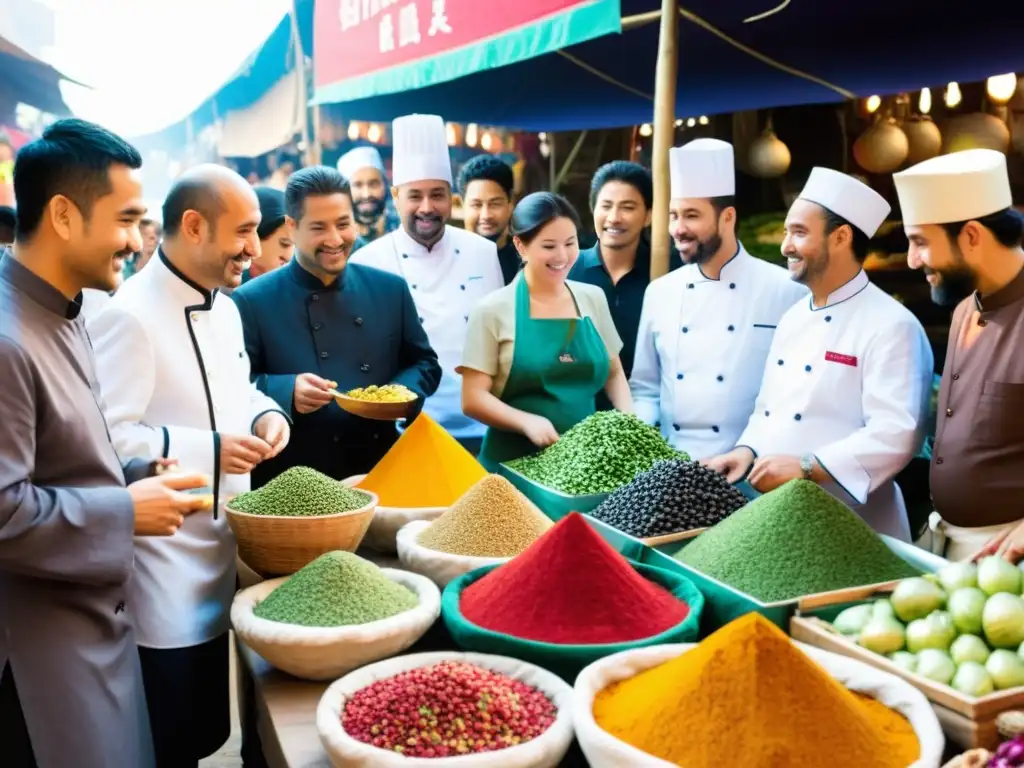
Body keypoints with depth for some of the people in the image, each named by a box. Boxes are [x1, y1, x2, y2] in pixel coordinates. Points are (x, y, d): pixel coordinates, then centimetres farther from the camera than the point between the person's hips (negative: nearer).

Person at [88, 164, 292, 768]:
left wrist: (265, 413, 1)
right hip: (163, 575, -8)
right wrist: (209, 450, -24)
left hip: (219, 554, 9)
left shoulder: (224, 308, 10)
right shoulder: (130, 317, -20)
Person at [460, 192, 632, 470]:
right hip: (516, 459, -3)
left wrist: (629, 419, -3)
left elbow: (613, 373, 14)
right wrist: (527, 422, -24)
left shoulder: (593, 298, 4)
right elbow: (473, 398, -9)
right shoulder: (494, 310, -8)